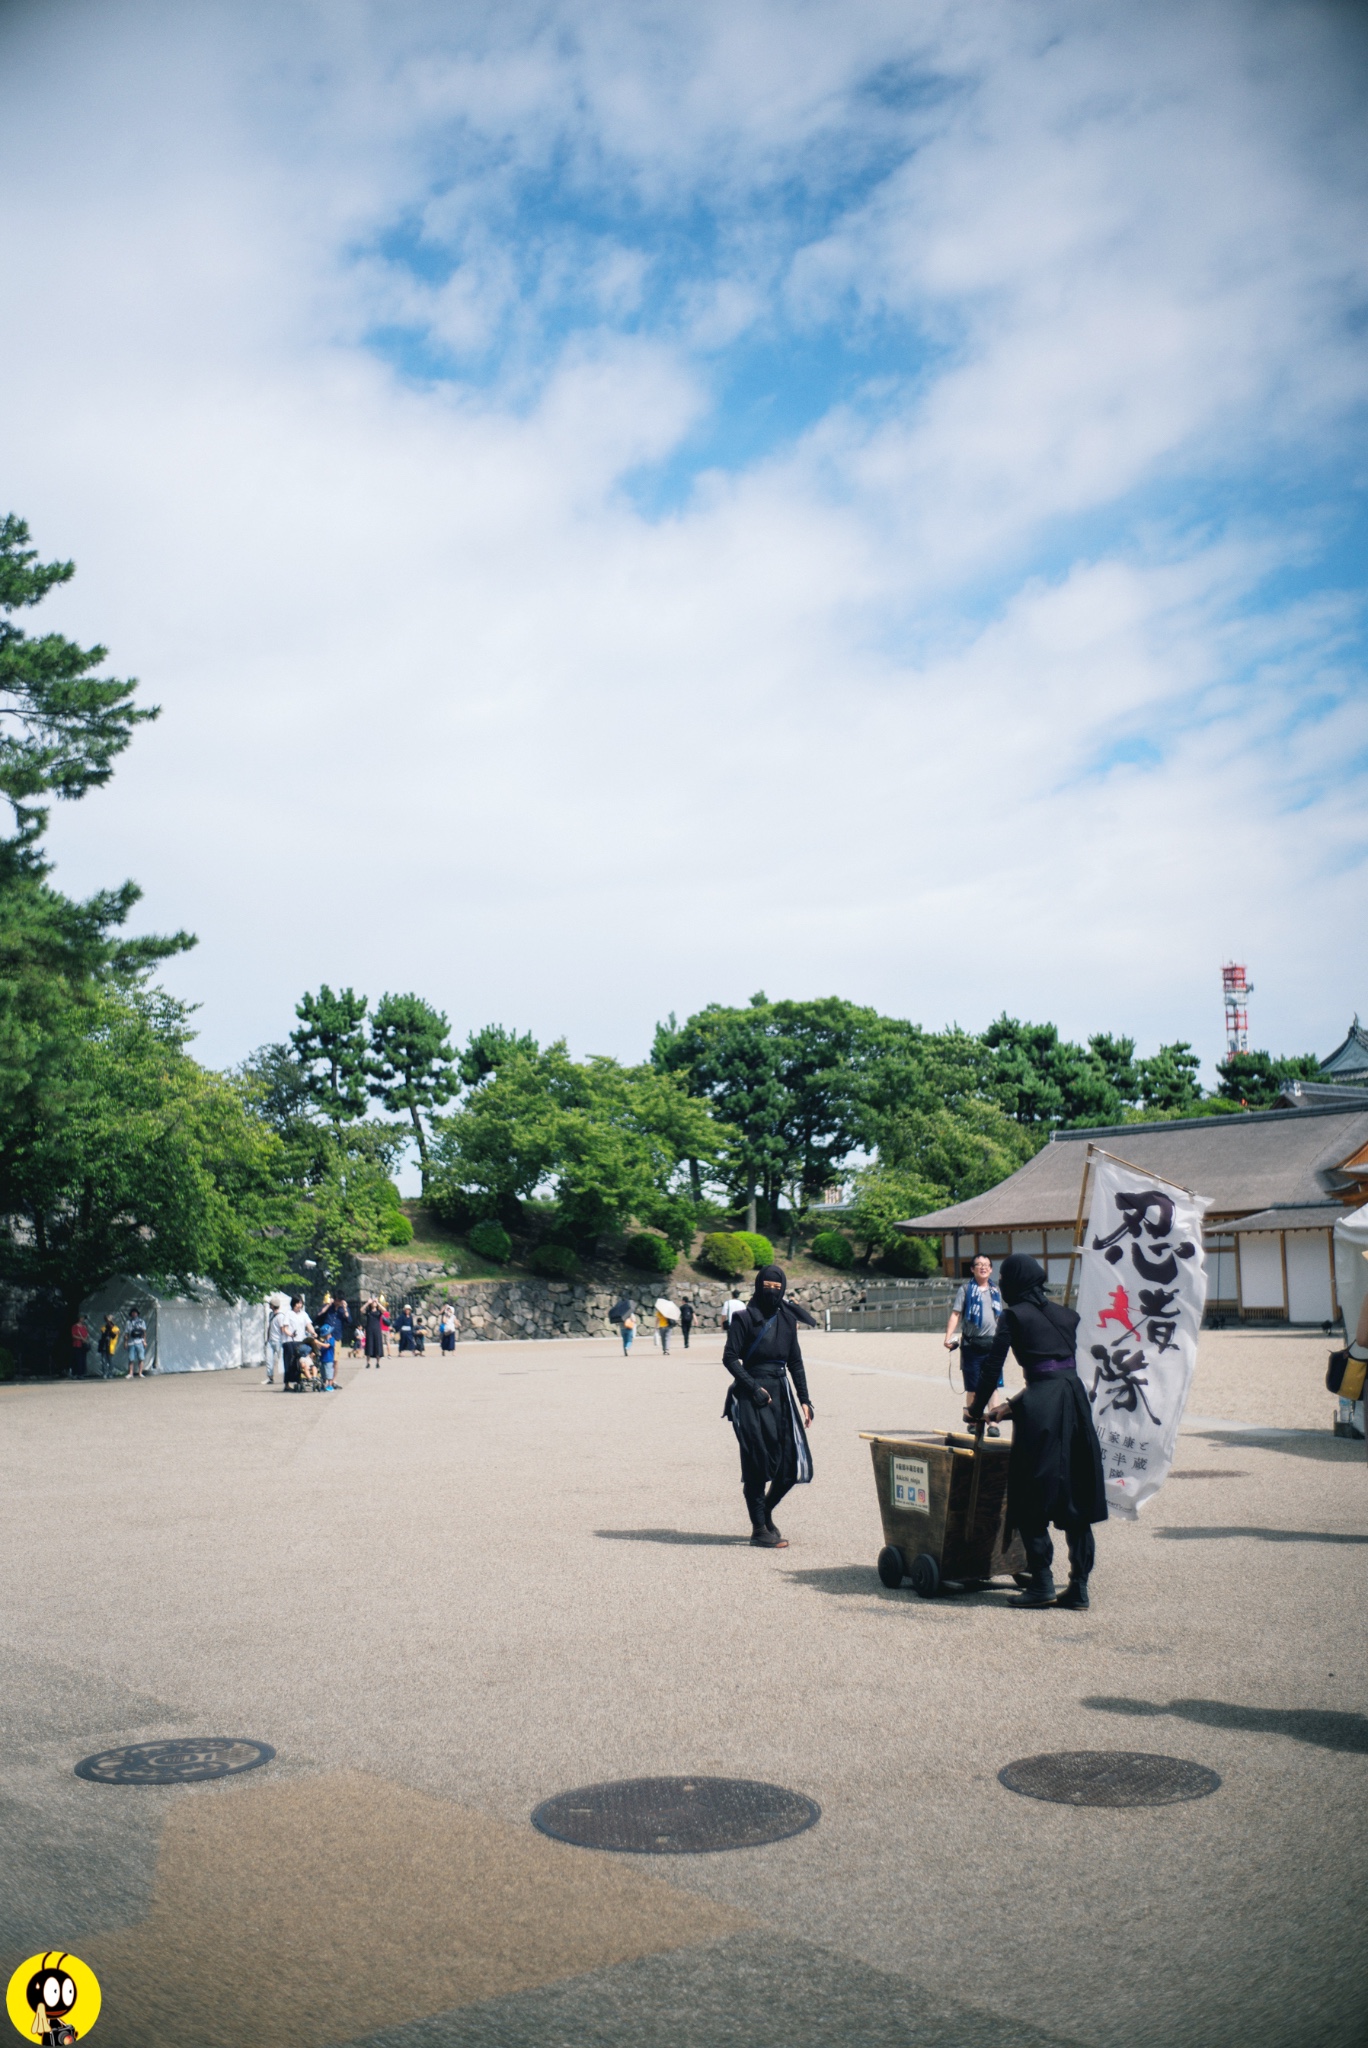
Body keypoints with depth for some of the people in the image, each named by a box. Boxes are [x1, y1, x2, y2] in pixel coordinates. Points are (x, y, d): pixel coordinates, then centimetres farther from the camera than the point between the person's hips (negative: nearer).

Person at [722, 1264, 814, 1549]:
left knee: (792, 1460, 3)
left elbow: (795, 1362, 14)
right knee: (758, 1462, -4)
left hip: (781, 1394, 6)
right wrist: (754, 1387, -16)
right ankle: (759, 1528, 6)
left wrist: (804, 1399, 9)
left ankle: (766, 1511, 25)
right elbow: (729, 1357, -9)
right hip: (752, 1396, -6)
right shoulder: (745, 1318, -6)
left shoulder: (787, 1319, 11)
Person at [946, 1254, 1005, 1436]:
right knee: (973, 1388, 5)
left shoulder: (995, 1291, 13)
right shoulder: (966, 1289, 1)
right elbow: (955, 1314, -5)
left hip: (992, 1344, 3)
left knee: (993, 1386, -3)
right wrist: (948, 1337, -16)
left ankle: (993, 1423, -2)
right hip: (971, 1344, -2)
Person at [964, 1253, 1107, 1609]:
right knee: (1077, 1497, 10)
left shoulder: (1013, 1316, -1)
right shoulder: (1064, 1315, 17)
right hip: (1076, 1402, 6)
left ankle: (1042, 1585, 3)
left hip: (1041, 1412, -6)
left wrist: (976, 1412, 11)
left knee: (1033, 1499, 4)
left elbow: (991, 1369, -3)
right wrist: (1013, 1405, 30)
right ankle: (1079, 1586, 10)